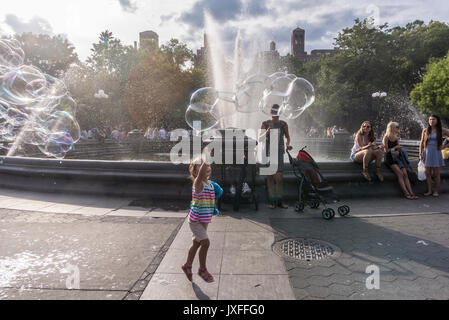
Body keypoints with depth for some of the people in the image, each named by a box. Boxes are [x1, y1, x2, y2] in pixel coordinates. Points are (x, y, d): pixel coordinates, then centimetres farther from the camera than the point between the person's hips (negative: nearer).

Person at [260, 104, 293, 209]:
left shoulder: (283, 124, 8)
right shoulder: (265, 124, 6)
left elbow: (287, 137, 18)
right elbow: (260, 138, -2)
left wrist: (288, 144, -2)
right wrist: (266, 132, -21)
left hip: (279, 152, 0)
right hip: (268, 152, 1)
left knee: (279, 177, -7)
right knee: (270, 177, 3)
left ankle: (279, 200, 5)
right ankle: (272, 200, 11)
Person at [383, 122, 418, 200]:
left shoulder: (397, 138, 14)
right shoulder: (386, 137, -3)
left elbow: (399, 148, 11)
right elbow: (386, 150, -5)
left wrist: (398, 151, -11)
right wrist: (395, 147, -5)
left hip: (397, 157, 6)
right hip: (389, 158, -5)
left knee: (405, 174, -14)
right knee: (400, 174, -23)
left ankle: (411, 193, -22)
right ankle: (406, 193, -26)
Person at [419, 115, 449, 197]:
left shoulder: (442, 131, 1)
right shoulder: (425, 131, 6)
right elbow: (421, 143, 7)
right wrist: (420, 154, -1)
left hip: (436, 153, -1)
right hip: (427, 153, 2)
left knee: (436, 174, 2)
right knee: (428, 173, 2)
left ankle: (436, 191, 10)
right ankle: (429, 190, 8)